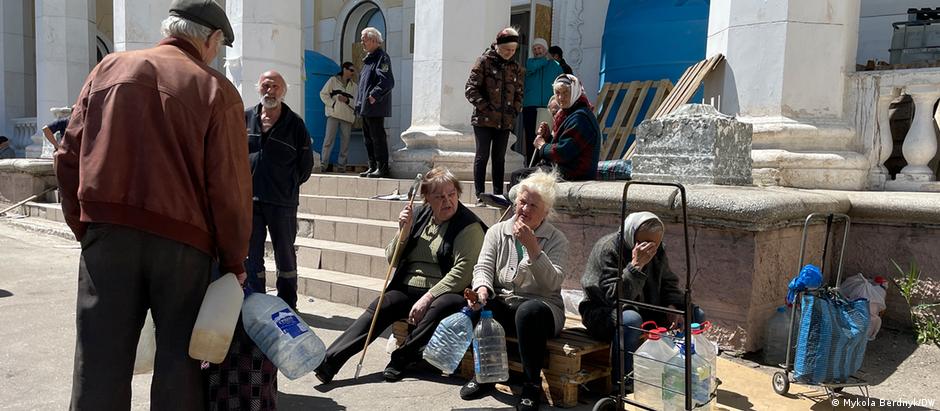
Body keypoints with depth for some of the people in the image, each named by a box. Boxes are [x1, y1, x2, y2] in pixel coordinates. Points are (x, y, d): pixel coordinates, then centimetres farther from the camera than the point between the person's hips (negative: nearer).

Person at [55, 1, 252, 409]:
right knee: (179, 359, 10)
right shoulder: (216, 89, -4)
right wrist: (235, 261, 2)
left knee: (100, 362, 9)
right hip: (183, 239, -3)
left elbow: (68, 157, 8)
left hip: (108, 233, 3)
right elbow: (230, 188, -7)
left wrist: (83, 227, 17)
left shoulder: (109, 69, 9)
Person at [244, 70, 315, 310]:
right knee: (251, 256, 10)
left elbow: (306, 163, 5)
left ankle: (288, 305, 19)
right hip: (249, 200, 3)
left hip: (283, 202, -2)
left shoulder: (295, 123, 0)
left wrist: (289, 186, 4)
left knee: (285, 255, 7)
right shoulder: (246, 118, 6)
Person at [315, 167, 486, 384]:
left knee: (442, 307, -37)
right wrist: (404, 232, -3)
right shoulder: (418, 216, 12)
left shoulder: (469, 225, -3)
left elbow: (462, 271, -14)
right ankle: (330, 359, -29)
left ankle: (401, 359, -24)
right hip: (407, 289, 4)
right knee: (379, 307, -22)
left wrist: (428, 298, -20)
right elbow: (392, 259, 15)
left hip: (442, 292, -4)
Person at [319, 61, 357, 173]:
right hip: (333, 114, -3)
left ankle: (341, 165, 7)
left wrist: (347, 100, -9)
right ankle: (324, 164, -8)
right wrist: (331, 104, -6)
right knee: (329, 139, -10)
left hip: (347, 116, 3)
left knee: (346, 141, 1)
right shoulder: (333, 80, 9)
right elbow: (323, 94, 6)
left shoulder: (354, 86, 17)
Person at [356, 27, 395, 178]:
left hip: (376, 108, -10)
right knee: (368, 138, 12)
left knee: (378, 137, -6)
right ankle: (373, 167, 19)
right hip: (365, 108, 10)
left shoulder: (382, 58, -9)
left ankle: (382, 168, -1)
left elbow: (387, 82, -20)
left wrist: (375, 95, -24)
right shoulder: (369, 58, 20)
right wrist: (359, 103, 17)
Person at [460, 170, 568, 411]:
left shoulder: (556, 240, 0)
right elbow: (484, 267, 0)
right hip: (502, 304, 3)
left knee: (528, 311, -38)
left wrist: (532, 247, -25)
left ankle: (532, 384, -19)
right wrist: (482, 288, -23)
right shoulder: (497, 232, 10)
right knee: (477, 303, -29)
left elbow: (552, 282, -15)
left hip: (539, 304, -3)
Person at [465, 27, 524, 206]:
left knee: (500, 158, 9)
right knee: (482, 156, -1)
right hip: (484, 119, -5)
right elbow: (471, 89, -7)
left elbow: (519, 92, 21)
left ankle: (498, 194, 15)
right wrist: (485, 107, -14)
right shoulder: (484, 62, -3)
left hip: (505, 121, 5)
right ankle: (480, 194, 3)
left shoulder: (515, 67, 13)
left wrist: (515, 109, 5)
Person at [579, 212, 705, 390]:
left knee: (696, 315, -4)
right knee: (631, 319, -42)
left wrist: (673, 305, -10)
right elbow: (613, 297, -28)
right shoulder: (607, 248, -22)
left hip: (645, 311, 7)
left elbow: (668, 283, 12)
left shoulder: (657, 250, 0)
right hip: (602, 313, -7)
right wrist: (636, 265, -35)